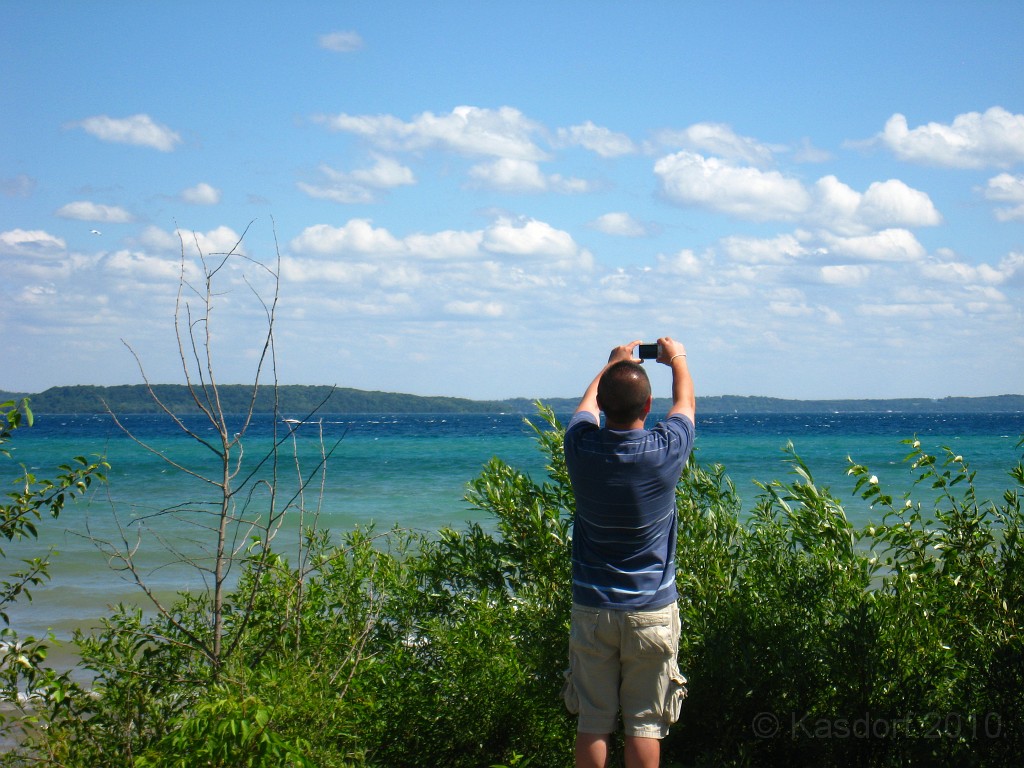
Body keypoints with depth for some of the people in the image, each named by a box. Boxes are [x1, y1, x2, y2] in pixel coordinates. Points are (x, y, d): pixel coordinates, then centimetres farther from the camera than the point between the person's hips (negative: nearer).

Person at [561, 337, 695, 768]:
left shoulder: (582, 448, -10)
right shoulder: (665, 451, -13)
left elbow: (588, 404, 15)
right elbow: (685, 403, 10)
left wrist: (613, 364, 33)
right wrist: (676, 358, 29)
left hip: (592, 609, 2)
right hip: (652, 612, -1)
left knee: (593, 722, 7)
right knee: (644, 724, 3)